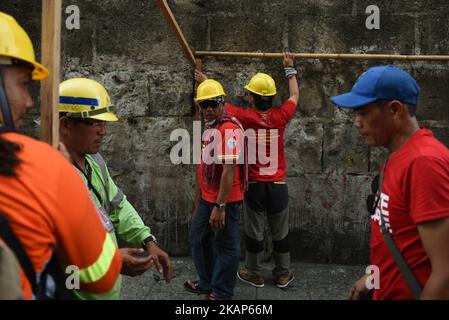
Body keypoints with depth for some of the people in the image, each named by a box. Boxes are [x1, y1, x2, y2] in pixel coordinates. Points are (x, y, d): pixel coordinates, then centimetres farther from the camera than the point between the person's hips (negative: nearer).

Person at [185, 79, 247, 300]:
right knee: (198, 238, 21)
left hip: (225, 200, -10)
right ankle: (207, 283, 39)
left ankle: (221, 293, 22)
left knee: (225, 246, 6)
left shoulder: (229, 129, -21)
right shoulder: (211, 127, 11)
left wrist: (220, 206, -26)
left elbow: (229, 170, -26)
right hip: (208, 197, 10)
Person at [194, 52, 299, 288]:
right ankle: (283, 274, 27)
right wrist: (289, 69, 26)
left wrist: (204, 81, 18)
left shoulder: (245, 117, -12)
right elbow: (295, 96, 14)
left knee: (254, 232, 12)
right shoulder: (280, 117, -7)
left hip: (254, 186, -2)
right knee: (280, 232, 14)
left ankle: (254, 274, 27)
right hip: (278, 185, 2)